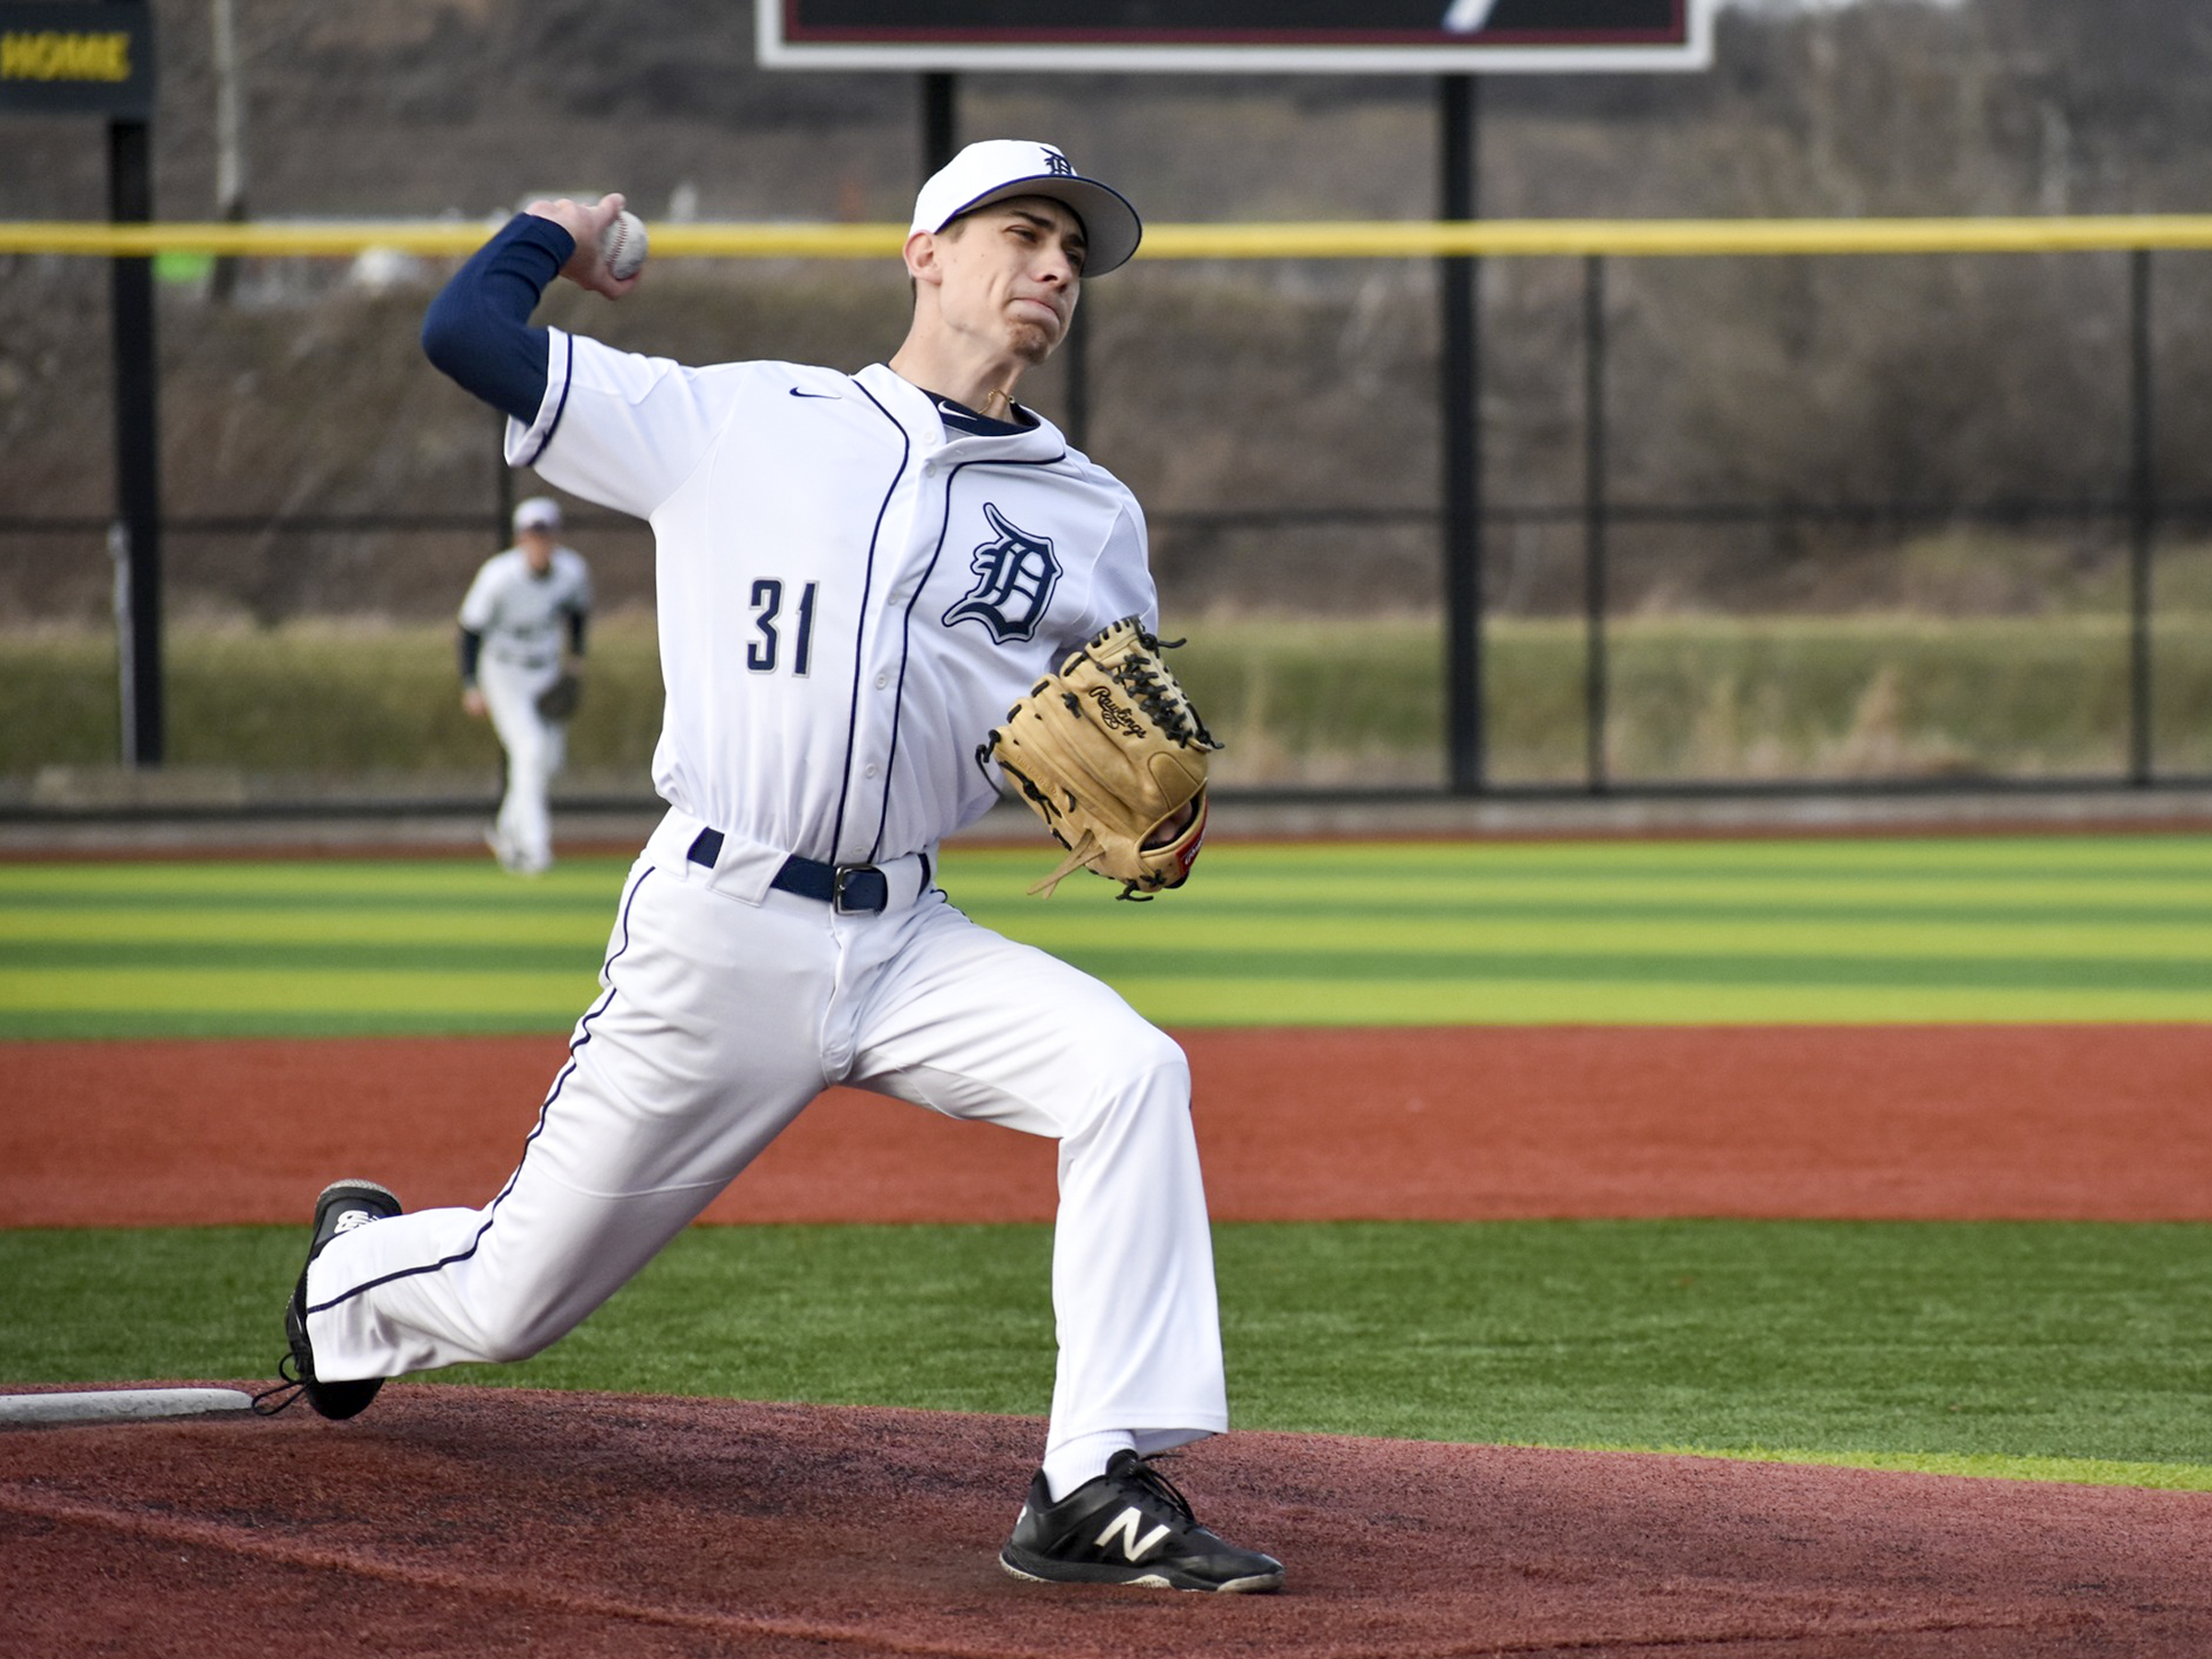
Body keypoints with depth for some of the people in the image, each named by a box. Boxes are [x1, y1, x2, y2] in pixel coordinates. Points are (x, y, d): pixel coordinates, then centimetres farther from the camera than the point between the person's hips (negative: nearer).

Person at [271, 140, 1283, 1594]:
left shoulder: (1094, 518, 10)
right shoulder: (731, 421, 2)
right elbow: (464, 331, 1)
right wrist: (556, 232, 20)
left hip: (909, 949, 3)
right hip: (714, 933, -2)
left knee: (1133, 1073, -27)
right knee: (510, 1304, 5)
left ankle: (1098, 1489, -26)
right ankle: (359, 1268, 43)